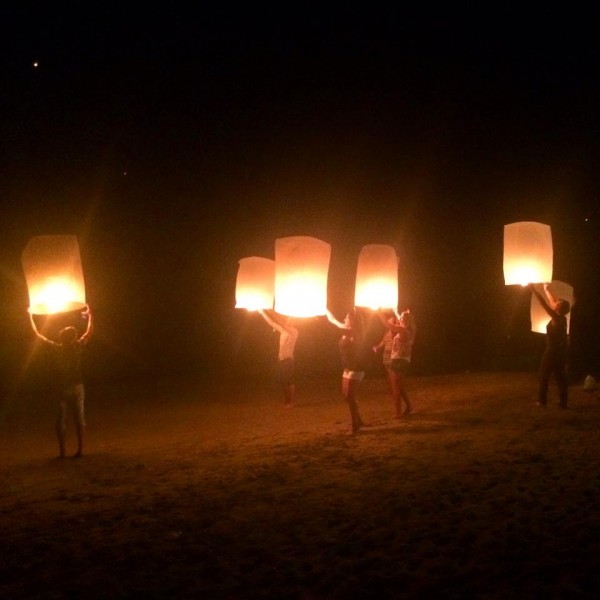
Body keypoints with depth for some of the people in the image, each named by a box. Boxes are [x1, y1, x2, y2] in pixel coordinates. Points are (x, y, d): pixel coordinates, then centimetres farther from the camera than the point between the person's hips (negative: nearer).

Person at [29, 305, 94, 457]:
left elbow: (38, 334, 3)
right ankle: (80, 449, 0)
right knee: (79, 419, 4)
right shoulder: (78, 347, -6)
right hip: (77, 388, 0)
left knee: (61, 419, 7)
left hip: (62, 389, 0)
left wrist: (31, 317, 13)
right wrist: (89, 315, 20)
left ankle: (62, 451, 2)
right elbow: (89, 331, 7)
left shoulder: (57, 348, -6)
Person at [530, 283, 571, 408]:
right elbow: (552, 303, 16)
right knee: (561, 377, 9)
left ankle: (542, 400, 7)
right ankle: (563, 402, 8)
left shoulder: (557, 318, -19)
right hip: (560, 352, 8)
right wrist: (546, 290, 25)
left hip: (553, 352, -8)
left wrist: (534, 290, -23)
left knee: (544, 376, 4)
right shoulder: (561, 318, 2)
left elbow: (545, 305, -23)